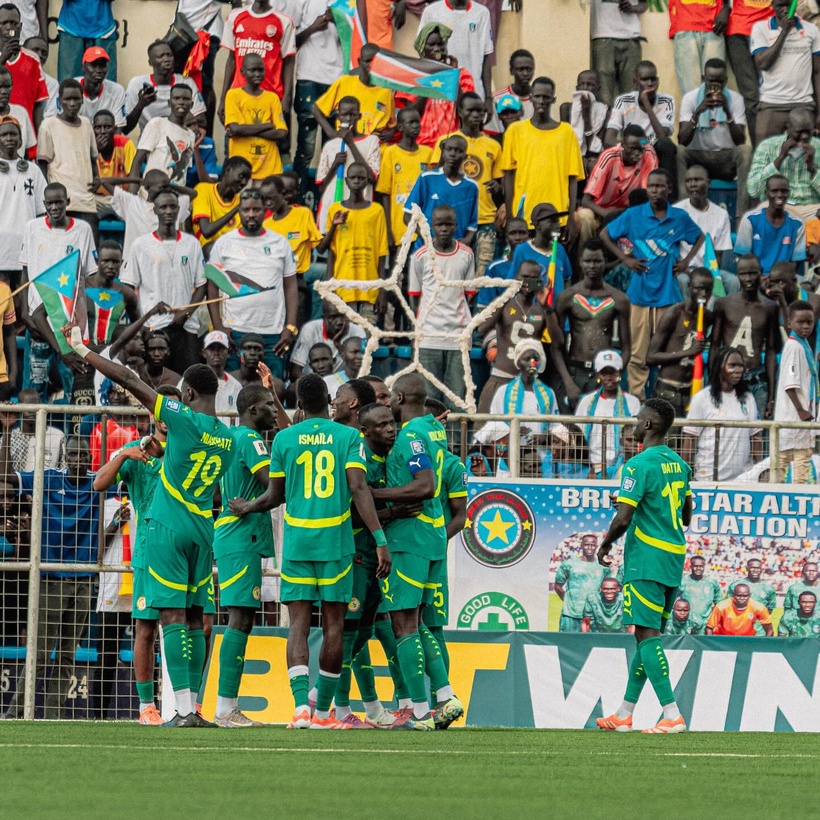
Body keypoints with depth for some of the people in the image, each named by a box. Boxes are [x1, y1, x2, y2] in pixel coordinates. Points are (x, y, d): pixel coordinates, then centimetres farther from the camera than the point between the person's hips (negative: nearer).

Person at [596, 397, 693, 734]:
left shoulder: (640, 465, -14)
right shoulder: (680, 464, 12)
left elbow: (623, 518, -20)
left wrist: (605, 545, -2)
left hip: (646, 559, -9)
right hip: (675, 556, 9)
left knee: (647, 634, -8)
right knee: (648, 634, 14)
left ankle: (672, 715, -18)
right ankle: (624, 714, 22)